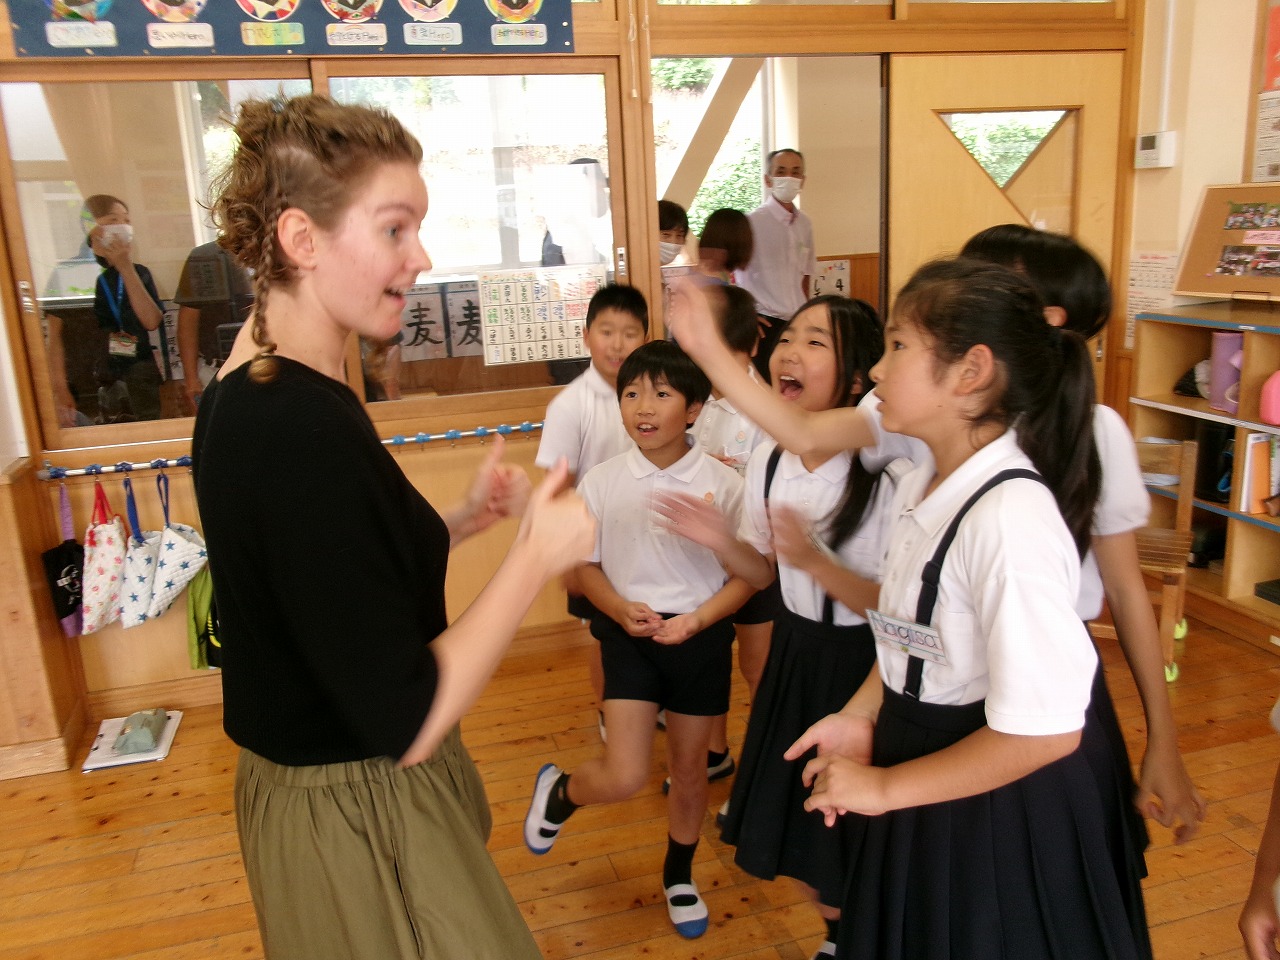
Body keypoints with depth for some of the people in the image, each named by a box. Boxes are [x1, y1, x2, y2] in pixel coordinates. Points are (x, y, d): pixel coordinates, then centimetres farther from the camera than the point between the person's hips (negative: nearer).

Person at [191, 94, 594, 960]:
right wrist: (537, 554, -21)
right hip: (361, 818, -9)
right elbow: (404, 724, -28)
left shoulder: (248, 390, -1)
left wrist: (464, 519, 1)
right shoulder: (307, 428, -30)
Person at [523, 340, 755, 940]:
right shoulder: (601, 482, -7)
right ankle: (558, 790, 27)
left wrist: (695, 621, -19)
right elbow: (585, 564, 2)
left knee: (690, 766, 16)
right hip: (631, 634, -1)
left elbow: (744, 574, -5)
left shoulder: (722, 484, -10)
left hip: (701, 637, 1)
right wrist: (620, 609, -17)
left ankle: (679, 874, 42)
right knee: (625, 777, -9)